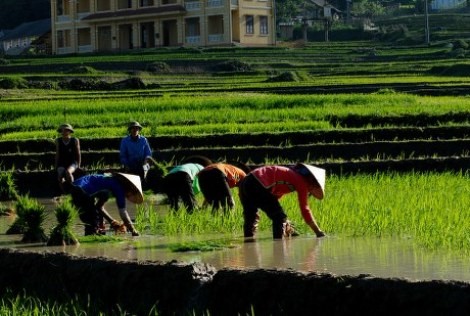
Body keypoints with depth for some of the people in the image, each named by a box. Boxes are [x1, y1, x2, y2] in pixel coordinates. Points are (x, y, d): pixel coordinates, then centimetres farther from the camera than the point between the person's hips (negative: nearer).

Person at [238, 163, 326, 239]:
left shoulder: (291, 175, 25)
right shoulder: (302, 182, 2)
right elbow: (305, 209, 0)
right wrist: (318, 232, 7)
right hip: (258, 186, -9)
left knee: (250, 220, 22)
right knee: (280, 217, 0)